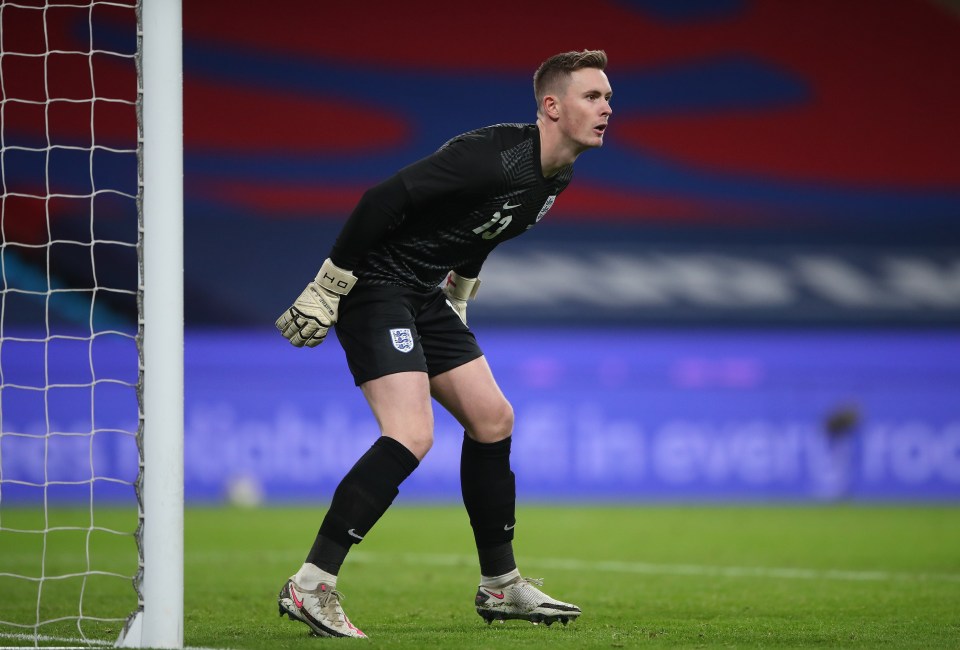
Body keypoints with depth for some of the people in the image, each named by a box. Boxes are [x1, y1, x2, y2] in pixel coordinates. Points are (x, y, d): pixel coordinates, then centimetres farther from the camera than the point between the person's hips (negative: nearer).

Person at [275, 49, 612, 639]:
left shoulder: (554, 179, 6)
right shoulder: (492, 158, -25)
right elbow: (383, 199, -25)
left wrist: (458, 296, 27)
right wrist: (326, 289, -22)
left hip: (425, 295, 10)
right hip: (375, 284, -10)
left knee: (492, 419, 10)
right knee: (412, 435, -21)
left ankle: (501, 585, 22)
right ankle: (311, 585, -19)